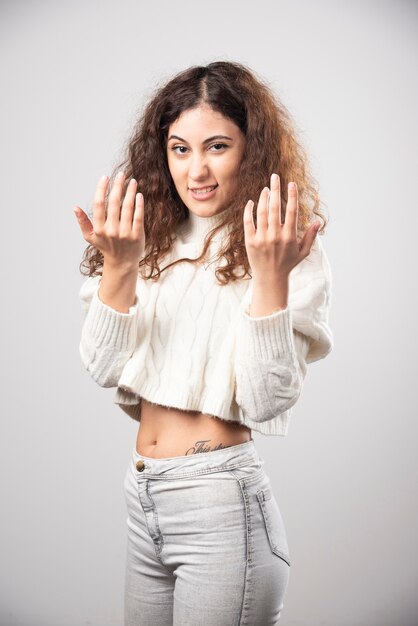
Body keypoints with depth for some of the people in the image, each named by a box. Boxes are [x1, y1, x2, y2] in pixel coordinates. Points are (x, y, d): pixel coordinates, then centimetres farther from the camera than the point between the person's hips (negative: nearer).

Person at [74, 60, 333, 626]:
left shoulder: (293, 256, -9)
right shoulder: (155, 243, 5)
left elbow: (265, 403, -17)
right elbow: (105, 369, -2)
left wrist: (270, 278, -27)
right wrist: (118, 268, -16)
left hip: (221, 499, -5)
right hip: (142, 494, 5)